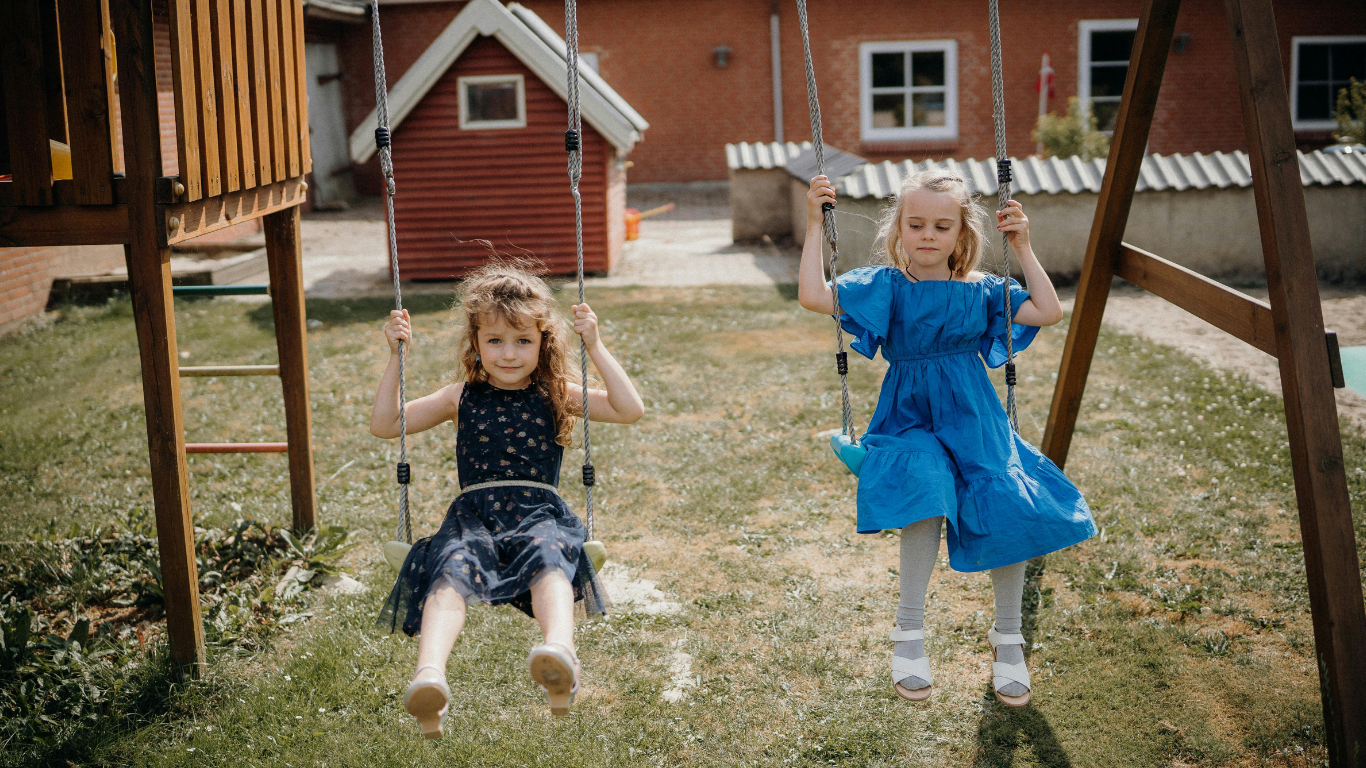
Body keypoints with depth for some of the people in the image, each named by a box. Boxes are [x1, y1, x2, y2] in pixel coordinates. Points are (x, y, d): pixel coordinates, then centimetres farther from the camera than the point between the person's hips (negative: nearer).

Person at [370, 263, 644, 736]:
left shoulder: (556, 396, 17)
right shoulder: (461, 398, 19)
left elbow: (630, 410, 6)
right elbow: (384, 425, 19)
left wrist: (595, 347, 2)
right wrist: (396, 358, 11)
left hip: (539, 514, -1)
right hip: (473, 516, 1)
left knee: (548, 561, -39)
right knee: (449, 574, -35)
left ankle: (561, 654, -67)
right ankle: (429, 677, -58)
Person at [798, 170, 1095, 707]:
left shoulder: (980, 292, 9)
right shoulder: (885, 287, 1)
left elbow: (1049, 312, 6)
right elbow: (814, 297, -13)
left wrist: (1023, 249, 3)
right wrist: (814, 225, -13)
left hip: (975, 422, 3)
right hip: (910, 422, -3)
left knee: (1009, 512, -20)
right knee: (926, 493, -34)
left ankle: (1007, 636, 7)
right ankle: (909, 630, -16)